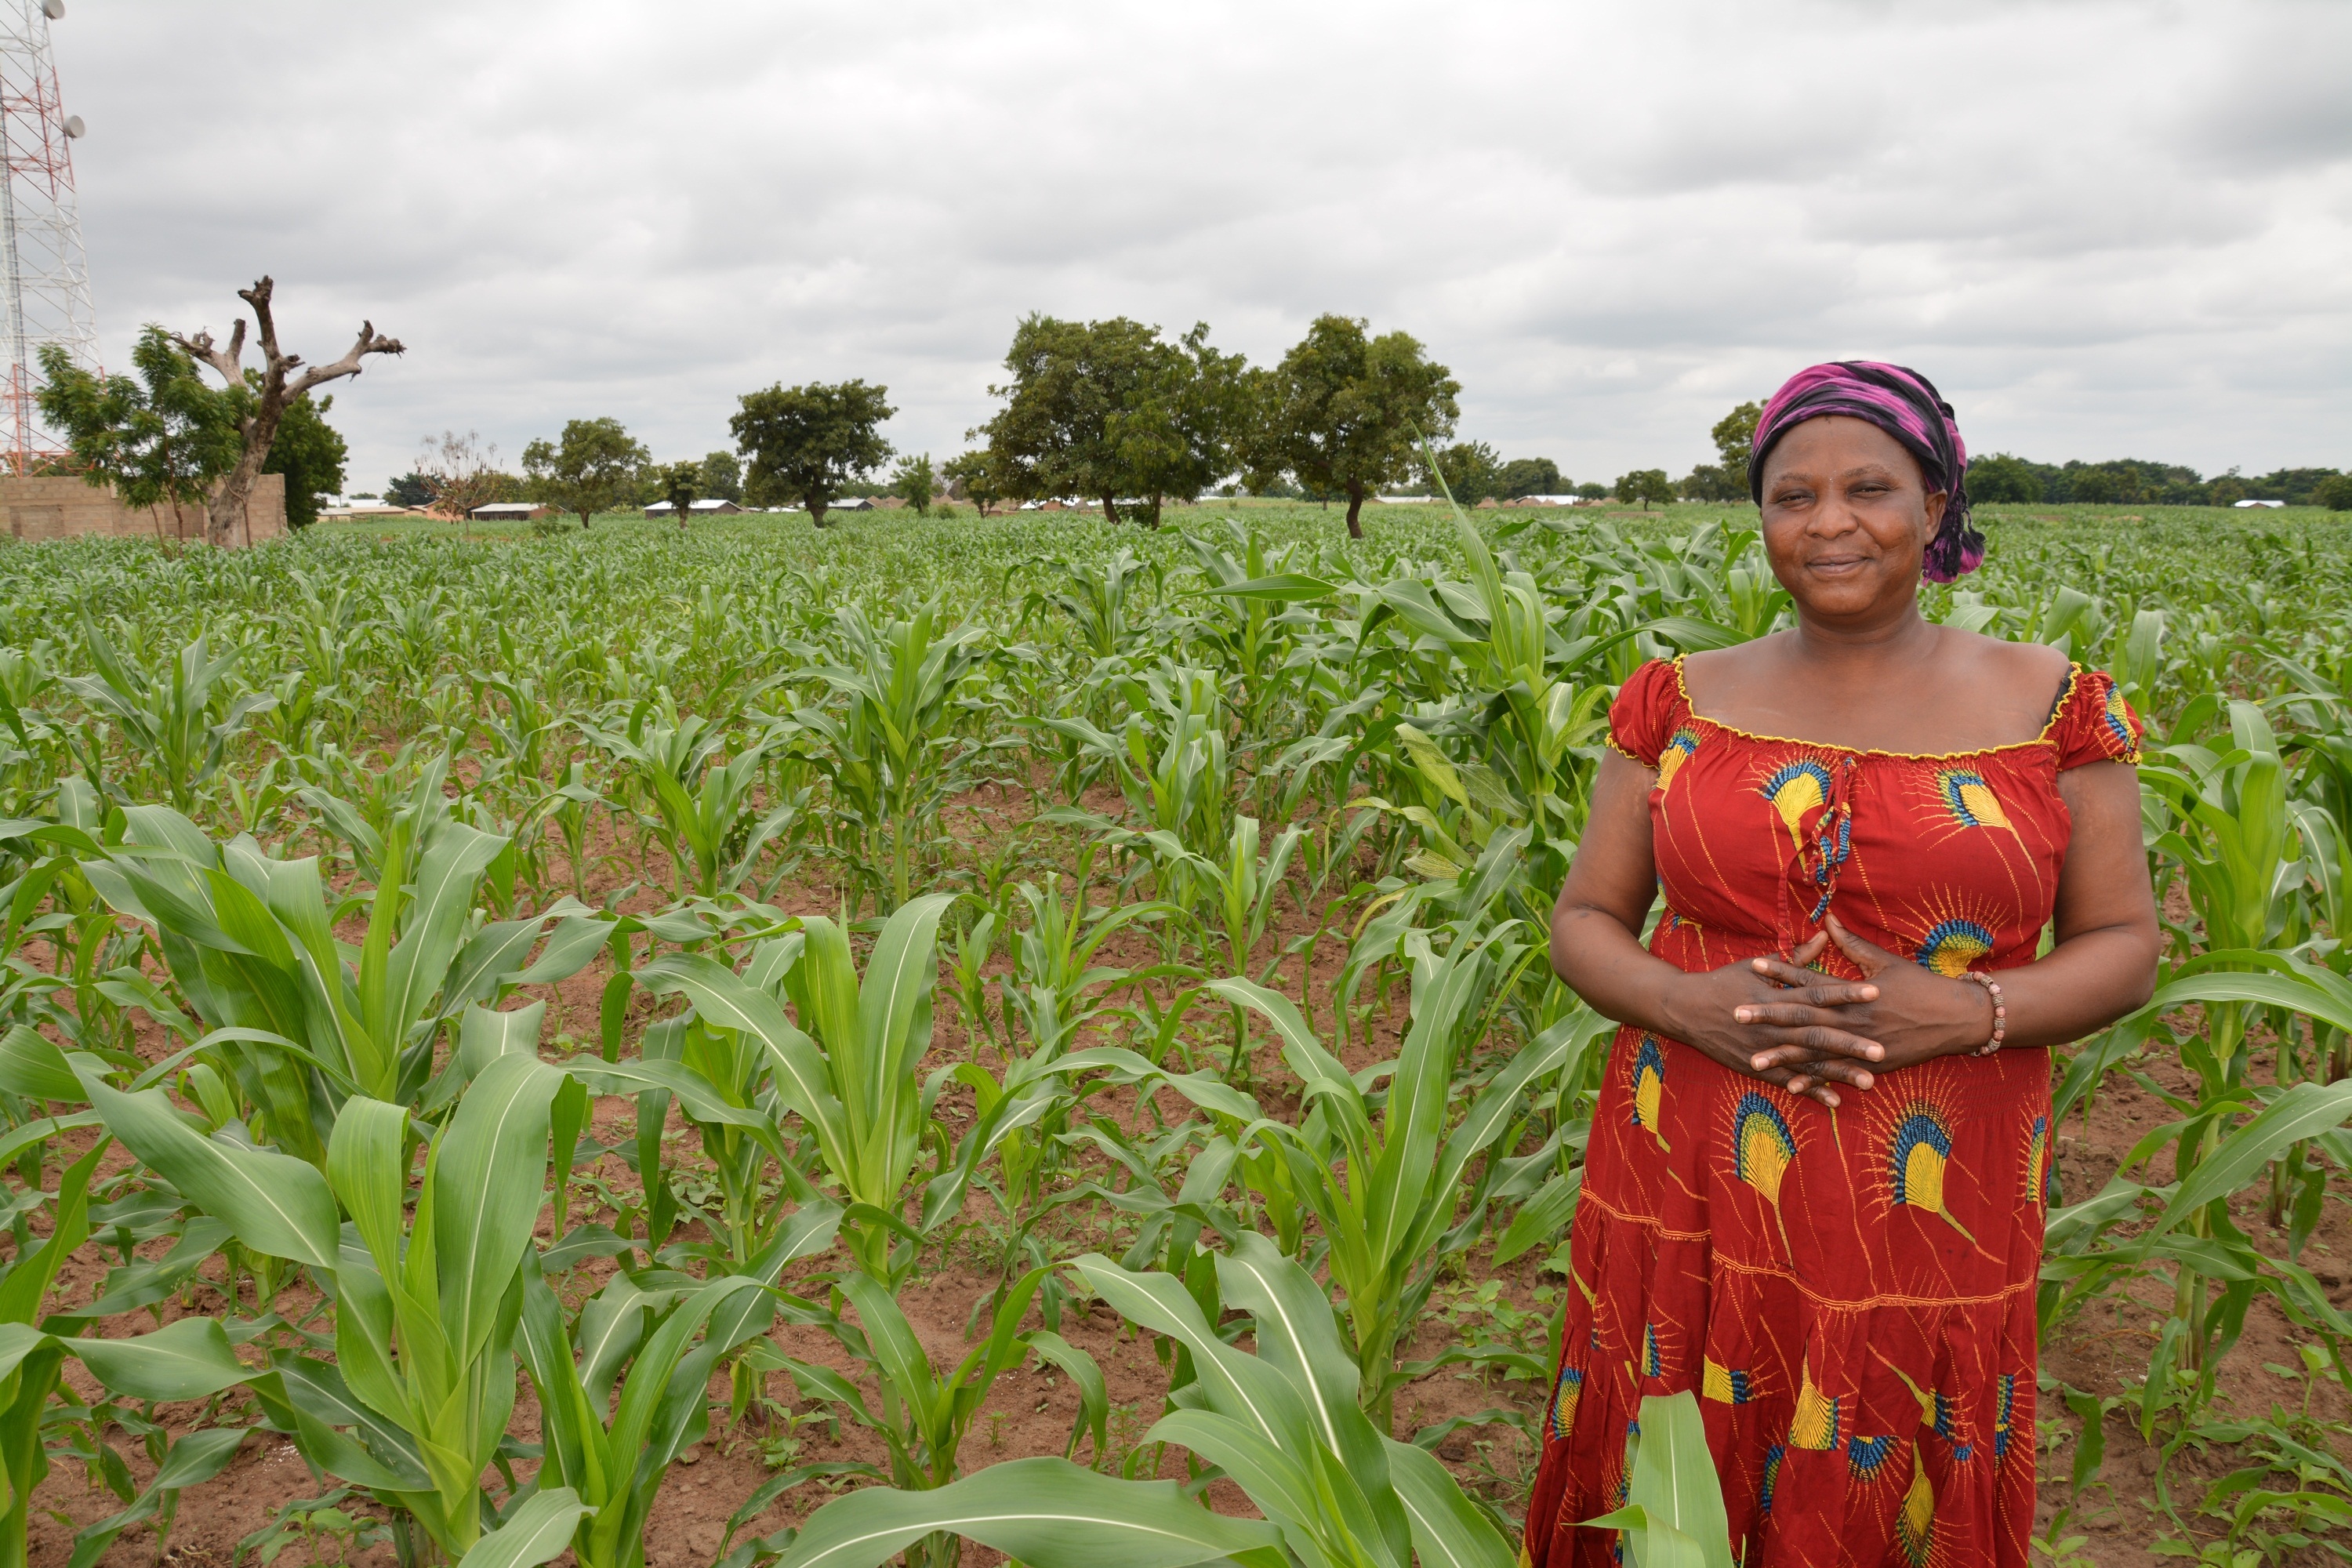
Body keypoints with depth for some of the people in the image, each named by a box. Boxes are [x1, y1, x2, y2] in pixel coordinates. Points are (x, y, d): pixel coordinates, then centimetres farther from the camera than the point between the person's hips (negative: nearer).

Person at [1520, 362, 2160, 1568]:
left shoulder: (2050, 702, 0)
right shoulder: (1681, 701, 2)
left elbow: (2125, 948, 3)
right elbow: (1583, 922, 5)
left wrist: (1965, 1012, -16)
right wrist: (1684, 1003, -15)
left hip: (1927, 1214, -1)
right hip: (1688, 1195, 1)